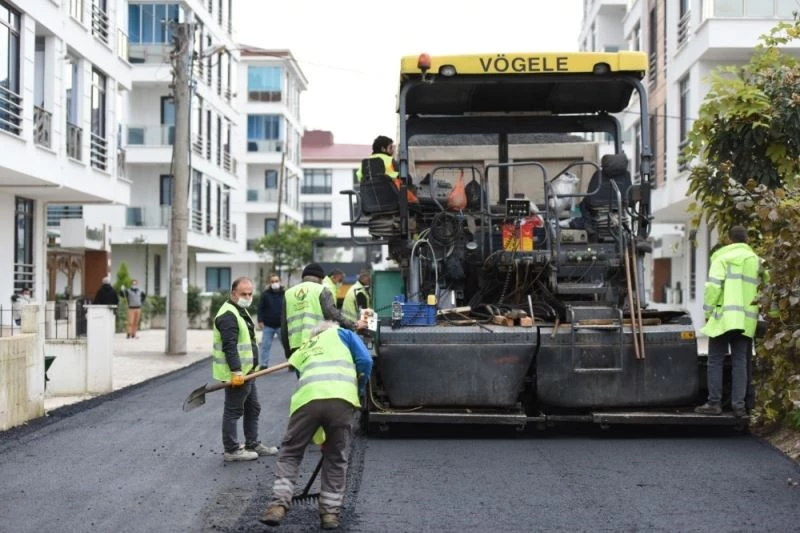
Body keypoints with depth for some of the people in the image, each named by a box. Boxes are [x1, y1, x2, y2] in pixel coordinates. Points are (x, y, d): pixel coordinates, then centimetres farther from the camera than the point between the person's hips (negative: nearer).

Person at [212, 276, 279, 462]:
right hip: (236, 374, -11)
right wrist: (236, 372, -30)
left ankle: (253, 444, 29)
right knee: (233, 411, -2)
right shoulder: (228, 315, -18)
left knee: (253, 408, 18)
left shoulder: (241, 311, 17)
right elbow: (229, 346, -26)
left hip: (246, 371, 11)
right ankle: (231, 450, 6)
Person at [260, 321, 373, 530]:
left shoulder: (301, 351, 39)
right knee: (336, 458, 15)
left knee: (290, 453, 17)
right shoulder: (341, 334, 30)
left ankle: (278, 505, 6)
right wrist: (359, 391, 30)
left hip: (307, 398, 2)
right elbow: (365, 361, 14)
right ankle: (330, 512, 16)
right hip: (340, 398, -1)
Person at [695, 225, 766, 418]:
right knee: (740, 362, 7)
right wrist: (758, 308, 16)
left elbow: (713, 286, -9)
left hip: (724, 316, -4)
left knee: (715, 360, 3)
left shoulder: (723, 257, -2)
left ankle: (714, 403, 1)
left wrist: (708, 311, -2)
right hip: (746, 320, 4)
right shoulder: (757, 260, 13)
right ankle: (739, 404, 4)